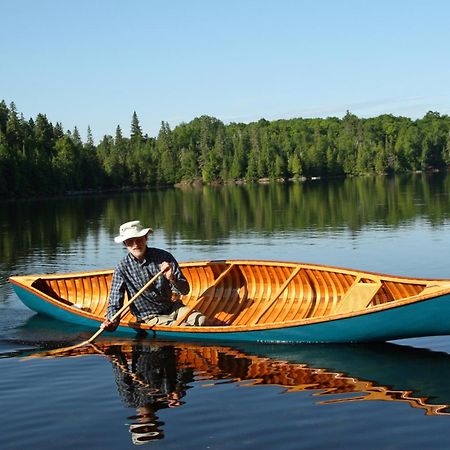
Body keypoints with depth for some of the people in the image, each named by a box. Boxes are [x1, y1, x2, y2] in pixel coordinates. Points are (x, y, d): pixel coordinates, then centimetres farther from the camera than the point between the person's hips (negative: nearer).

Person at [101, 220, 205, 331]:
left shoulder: (164, 257, -4)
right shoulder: (122, 269, -7)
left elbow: (185, 290, -3)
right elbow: (114, 304, -5)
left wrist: (172, 279, -24)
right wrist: (112, 321, -26)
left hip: (174, 308, 3)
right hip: (151, 318, -3)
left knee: (201, 320, -21)